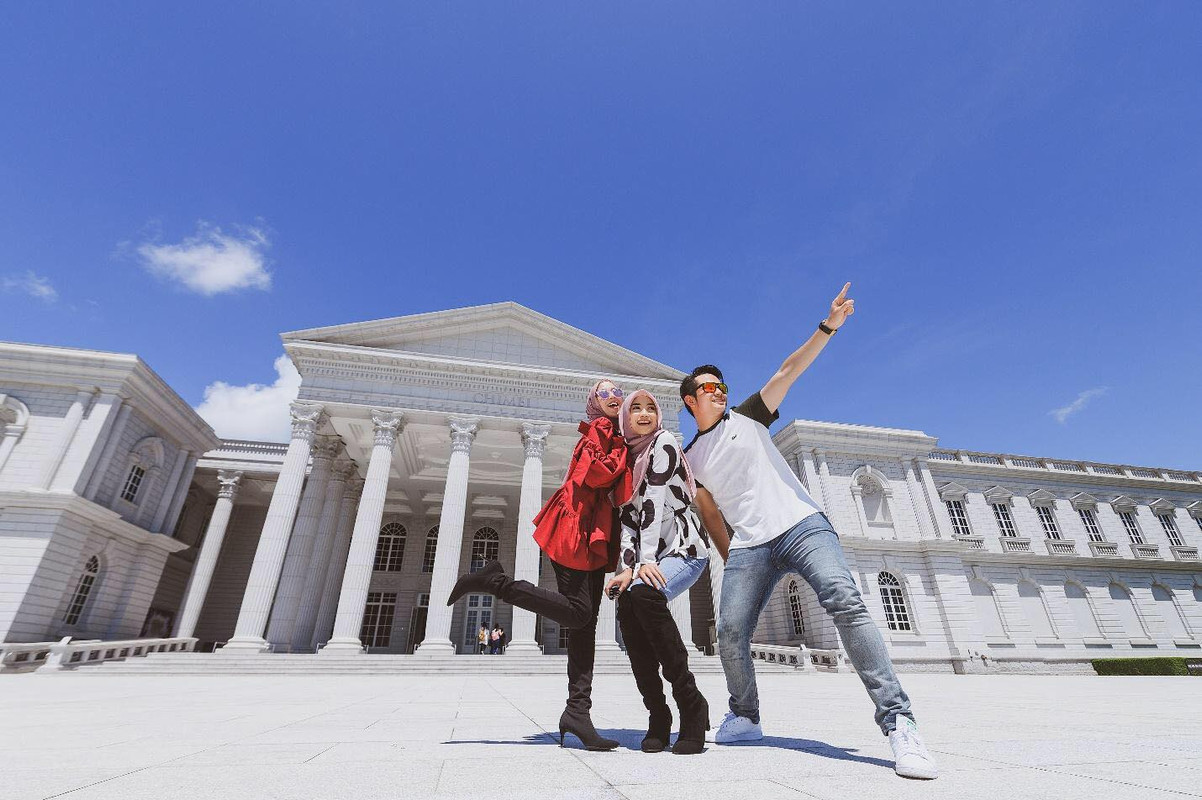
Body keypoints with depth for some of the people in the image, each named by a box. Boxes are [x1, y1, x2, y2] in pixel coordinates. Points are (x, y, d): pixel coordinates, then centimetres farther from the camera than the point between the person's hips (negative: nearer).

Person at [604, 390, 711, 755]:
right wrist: (628, 566, -11)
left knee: (644, 595, -31)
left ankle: (692, 705, -19)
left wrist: (646, 560, -23)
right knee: (626, 606, -19)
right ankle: (658, 715, -6)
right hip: (650, 556, 6)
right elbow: (627, 517, 2)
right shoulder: (628, 458, 12)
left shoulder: (663, 443, -5)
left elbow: (655, 501, -17)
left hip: (685, 548, -6)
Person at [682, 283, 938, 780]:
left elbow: (788, 372, 3)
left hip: (801, 524, -1)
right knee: (730, 633, -5)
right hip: (749, 546, 2)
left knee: (845, 602, -22)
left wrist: (828, 325, -5)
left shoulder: (747, 417, 11)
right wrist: (732, 561, 10)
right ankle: (745, 718, 19)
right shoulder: (690, 458, 14)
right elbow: (711, 514, 16)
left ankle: (897, 722, -15)